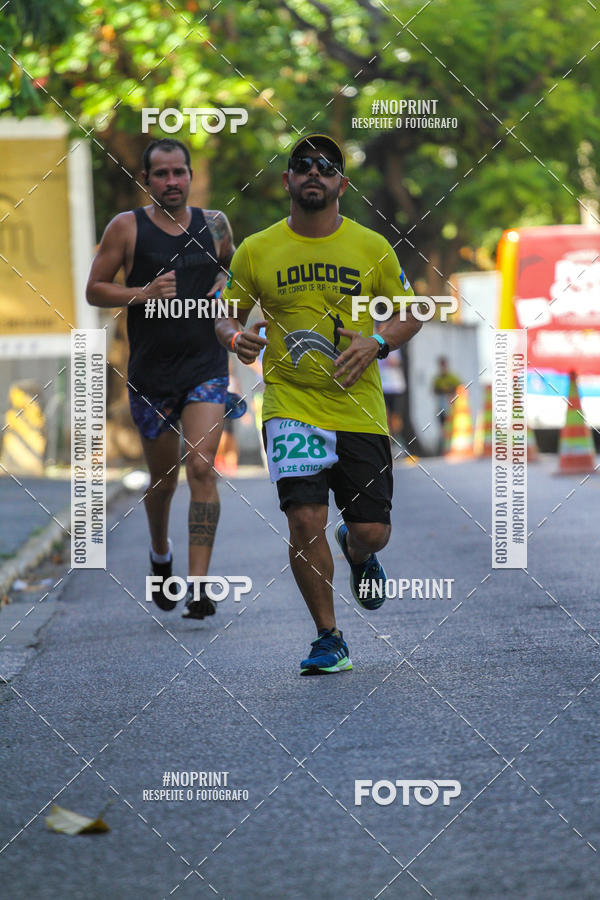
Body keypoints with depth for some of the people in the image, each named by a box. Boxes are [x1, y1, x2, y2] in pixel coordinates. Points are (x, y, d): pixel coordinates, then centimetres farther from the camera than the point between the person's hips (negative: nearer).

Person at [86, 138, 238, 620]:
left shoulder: (214, 223, 6)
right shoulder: (127, 227, -2)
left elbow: (233, 264, 25)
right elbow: (95, 290, 0)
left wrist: (226, 283, 2)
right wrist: (145, 292, -16)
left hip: (206, 367, 0)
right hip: (151, 371, 0)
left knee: (201, 468, -15)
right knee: (163, 477, 11)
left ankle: (198, 587, -18)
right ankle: (160, 554, 43)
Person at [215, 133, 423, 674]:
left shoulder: (372, 248, 3)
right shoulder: (256, 251, 2)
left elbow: (412, 314, 11)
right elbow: (226, 315, 11)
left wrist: (377, 342, -10)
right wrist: (236, 337, -13)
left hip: (359, 407, 1)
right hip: (290, 403, -1)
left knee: (371, 531, 0)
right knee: (306, 519, -15)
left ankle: (357, 554, 41)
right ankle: (329, 640, 0)